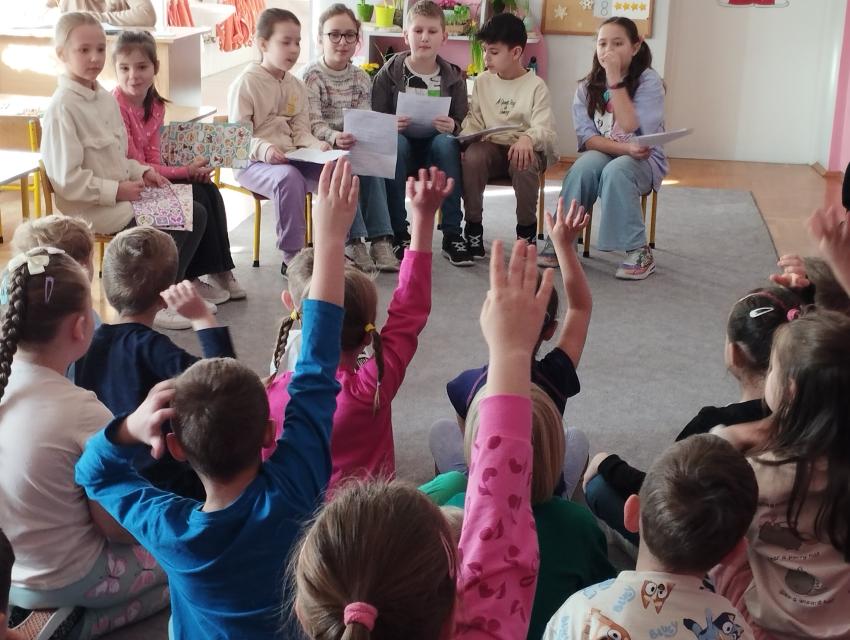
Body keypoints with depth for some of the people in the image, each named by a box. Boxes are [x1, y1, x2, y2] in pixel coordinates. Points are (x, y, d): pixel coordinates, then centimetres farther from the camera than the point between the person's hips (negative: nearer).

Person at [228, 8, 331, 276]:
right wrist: (264, 149, -32)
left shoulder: (297, 86, 13)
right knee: (289, 177, -37)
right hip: (253, 162, -6)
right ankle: (292, 256, -27)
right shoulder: (246, 83, -7)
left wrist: (316, 145, -12)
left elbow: (301, 131, 10)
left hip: (292, 159, 6)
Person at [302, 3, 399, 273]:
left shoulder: (361, 78, 10)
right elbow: (313, 124, -15)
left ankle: (380, 240, -31)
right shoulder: (312, 76, -5)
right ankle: (353, 241, -32)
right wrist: (334, 137, -37)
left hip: (356, 148, 4)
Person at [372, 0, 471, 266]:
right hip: (401, 142, -1)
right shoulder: (389, 72, 0)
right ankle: (399, 234, -27)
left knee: (447, 142, -33)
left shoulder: (453, 77, 3)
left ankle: (452, 235, -28)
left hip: (435, 146, 1)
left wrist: (452, 126, -21)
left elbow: (461, 124, 2)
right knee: (395, 143, -35)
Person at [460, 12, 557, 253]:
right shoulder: (482, 82, 9)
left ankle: (527, 228, -14)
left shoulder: (535, 86, -4)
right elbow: (474, 121, 7)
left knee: (523, 164, -38)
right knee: (472, 156, -32)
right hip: (491, 147, 3)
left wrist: (527, 138, -38)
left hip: (524, 148, -3)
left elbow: (545, 130, -15)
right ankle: (473, 226, -15)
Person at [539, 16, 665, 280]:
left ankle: (639, 252, -25)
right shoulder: (588, 86, 0)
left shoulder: (648, 80, -9)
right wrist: (624, 148, -24)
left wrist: (615, 80, -22)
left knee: (615, 170, -35)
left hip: (643, 160, -2)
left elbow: (632, 129, -22)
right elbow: (587, 138, -7)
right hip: (602, 155, 3)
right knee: (584, 166, -31)